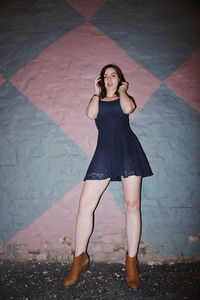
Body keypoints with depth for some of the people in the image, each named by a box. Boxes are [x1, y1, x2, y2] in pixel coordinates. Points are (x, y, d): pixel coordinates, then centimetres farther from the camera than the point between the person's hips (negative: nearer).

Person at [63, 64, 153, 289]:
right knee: (85, 204, -7)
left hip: (128, 148, 0)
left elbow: (128, 109, -5)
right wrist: (97, 92, 12)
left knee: (132, 204, -3)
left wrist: (121, 91, 12)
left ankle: (131, 260, 11)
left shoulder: (125, 97, 20)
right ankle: (80, 258, 10)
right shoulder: (97, 100, 22)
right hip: (104, 151, 1)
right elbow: (91, 114, -2)